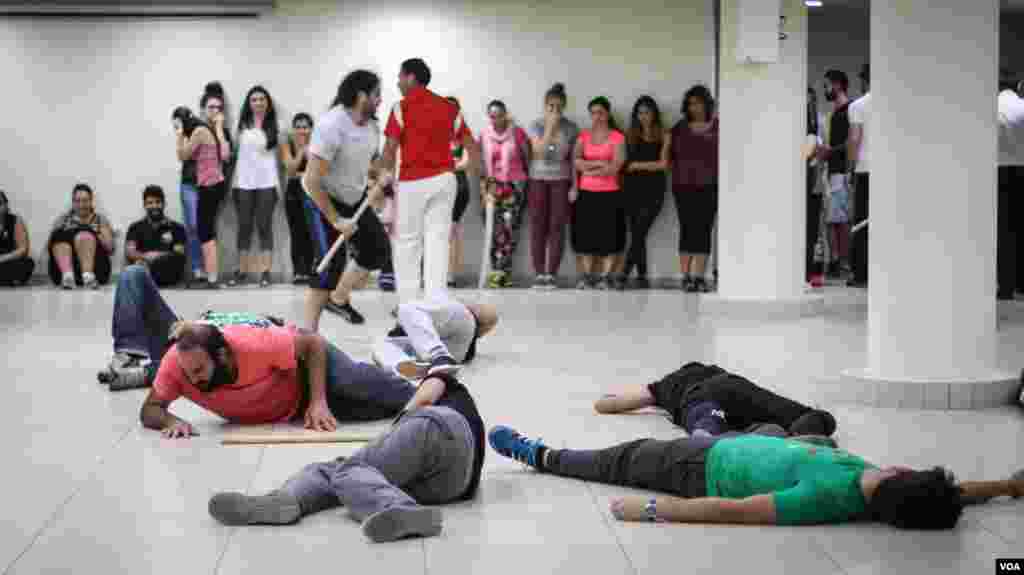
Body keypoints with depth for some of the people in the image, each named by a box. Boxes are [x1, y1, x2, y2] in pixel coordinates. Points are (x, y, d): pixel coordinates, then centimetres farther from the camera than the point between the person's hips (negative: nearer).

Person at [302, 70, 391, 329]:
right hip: (324, 200, -8)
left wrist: (375, 186, -5)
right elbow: (312, 181, -28)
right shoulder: (331, 126, -28)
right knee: (331, 264, -12)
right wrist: (335, 220, -25)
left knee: (377, 247, 7)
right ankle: (309, 332, -4)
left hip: (355, 198, 8)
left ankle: (340, 299, 25)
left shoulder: (372, 125, -4)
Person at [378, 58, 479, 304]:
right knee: (438, 240, 6)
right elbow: (471, 146, 10)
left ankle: (408, 304, 6)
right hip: (444, 179, 4)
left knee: (407, 242, 6)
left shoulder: (402, 108, -5)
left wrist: (384, 175, 1)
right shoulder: (450, 108, 10)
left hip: (412, 182, -4)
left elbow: (390, 148, -10)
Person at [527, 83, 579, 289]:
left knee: (557, 228, -4)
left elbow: (574, 159, 4)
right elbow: (538, 151, -13)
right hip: (538, 180, 0)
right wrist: (550, 127, -16)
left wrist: (574, 185, -1)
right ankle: (539, 274, 2)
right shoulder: (536, 125, 0)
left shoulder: (571, 128, 2)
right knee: (538, 228, -2)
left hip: (561, 181, 0)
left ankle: (552, 274, 0)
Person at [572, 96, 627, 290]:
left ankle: (606, 276, 3)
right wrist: (599, 163, -13)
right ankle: (588, 276, 10)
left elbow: (615, 167, -11)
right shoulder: (583, 136, 9)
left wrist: (588, 170, -5)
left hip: (609, 193, -3)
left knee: (608, 235, -2)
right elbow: (577, 162, -3)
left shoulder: (617, 137, -1)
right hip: (586, 193, 3)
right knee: (587, 235, 3)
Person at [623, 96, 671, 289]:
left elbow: (663, 164, -5)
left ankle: (624, 274, -18)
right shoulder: (631, 135, 11)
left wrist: (637, 165, -4)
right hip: (634, 188, 3)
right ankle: (642, 277, 6)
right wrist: (650, 165, -5)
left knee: (639, 233, -13)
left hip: (654, 189, -3)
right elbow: (626, 163, 8)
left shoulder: (664, 135, 4)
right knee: (637, 235, 1)